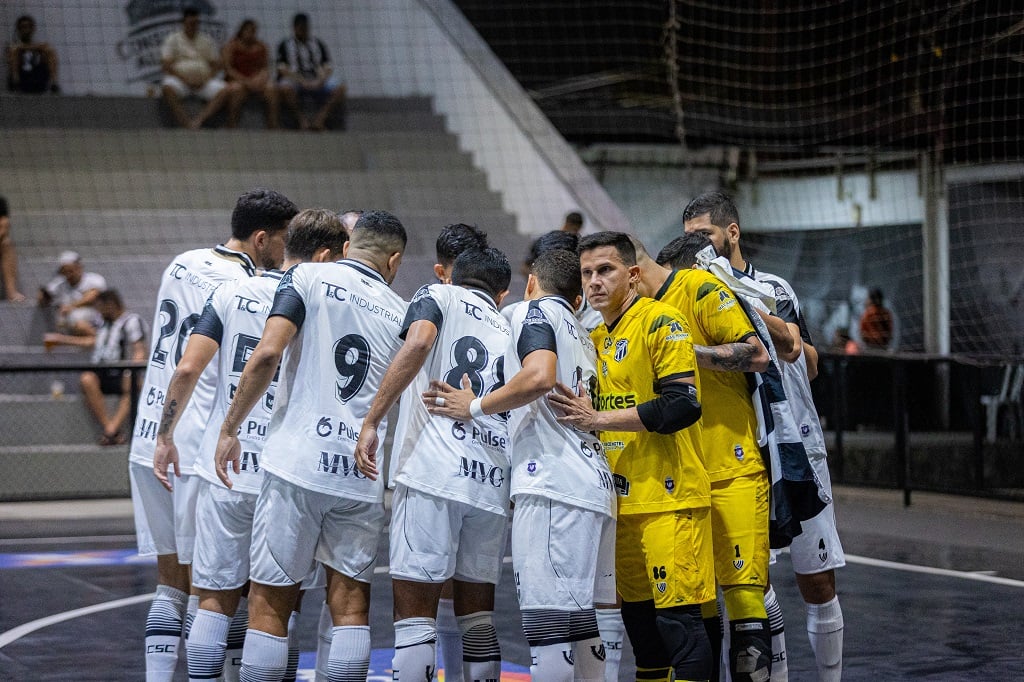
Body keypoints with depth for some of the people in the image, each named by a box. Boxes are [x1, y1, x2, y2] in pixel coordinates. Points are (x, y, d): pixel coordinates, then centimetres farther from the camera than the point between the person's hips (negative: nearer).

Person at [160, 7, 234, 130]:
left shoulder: (206, 40, 19)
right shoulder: (172, 39, 10)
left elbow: (217, 64, 15)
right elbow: (166, 65, 0)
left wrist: (206, 78, -5)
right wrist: (184, 78, -13)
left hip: (204, 81, 3)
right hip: (179, 78, -3)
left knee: (226, 91, -26)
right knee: (167, 88, -38)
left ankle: (199, 120, -38)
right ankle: (187, 124, -44)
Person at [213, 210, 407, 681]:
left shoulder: (308, 277, 2)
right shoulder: (401, 313, 13)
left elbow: (268, 353, -11)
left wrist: (230, 428, -5)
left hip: (298, 464, -3)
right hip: (364, 473, 3)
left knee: (270, 604, 2)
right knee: (351, 604, 8)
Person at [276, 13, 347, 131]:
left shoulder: (318, 44, 19)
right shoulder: (285, 45, 11)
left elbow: (328, 67, 10)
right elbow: (282, 69, -2)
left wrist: (320, 81, -13)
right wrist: (302, 81, -17)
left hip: (317, 81, 3)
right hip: (295, 80, -3)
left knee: (339, 89, -25)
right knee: (285, 88, -39)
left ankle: (320, 118, -33)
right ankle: (301, 120, -29)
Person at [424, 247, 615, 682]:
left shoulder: (533, 309, 4)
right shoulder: (582, 336, 28)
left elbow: (540, 376, -15)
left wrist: (476, 407, -4)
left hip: (552, 483, -9)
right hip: (594, 487, 9)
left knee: (549, 624, -12)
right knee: (580, 626, 9)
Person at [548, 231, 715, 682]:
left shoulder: (661, 323, -9)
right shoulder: (595, 340, 16)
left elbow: (683, 405, -20)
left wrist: (599, 419, -20)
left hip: (668, 498, -8)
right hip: (621, 502, 8)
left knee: (677, 615, -9)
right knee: (638, 615, 13)